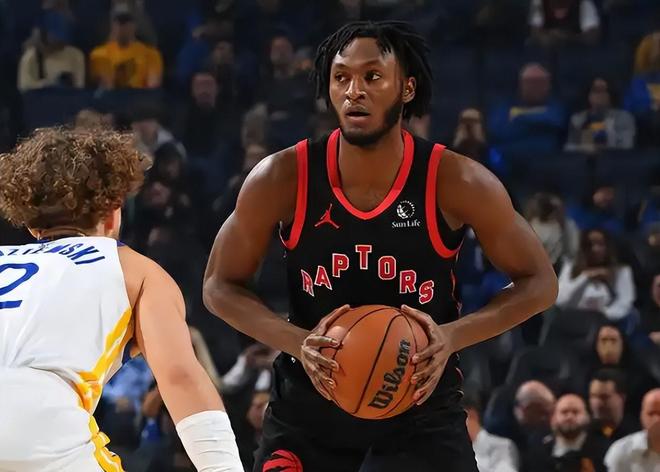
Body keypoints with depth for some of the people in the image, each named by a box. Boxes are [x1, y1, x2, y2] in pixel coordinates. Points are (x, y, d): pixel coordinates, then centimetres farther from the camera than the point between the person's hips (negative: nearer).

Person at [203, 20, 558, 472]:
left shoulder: (455, 182, -15)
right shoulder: (283, 178, -13)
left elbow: (539, 283, -4)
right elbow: (221, 285, 0)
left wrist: (453, 337, -20)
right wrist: (298, 343, -18)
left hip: (420, 407, -1)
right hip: (308, 406, 1)